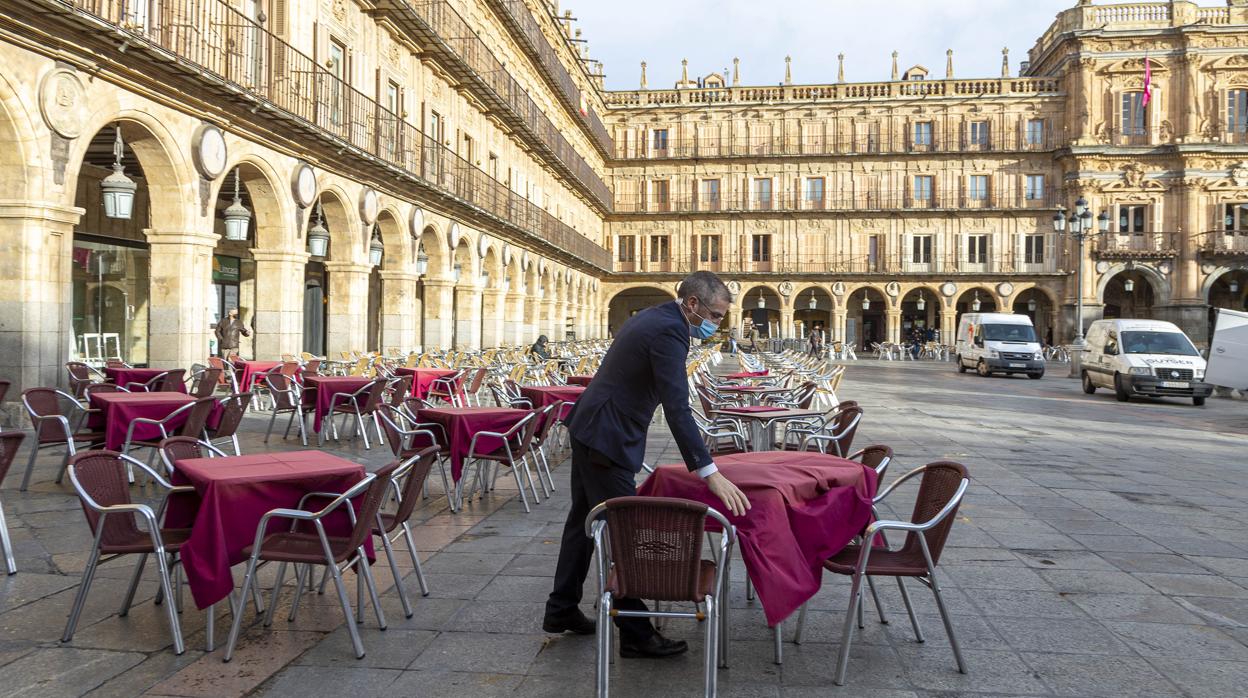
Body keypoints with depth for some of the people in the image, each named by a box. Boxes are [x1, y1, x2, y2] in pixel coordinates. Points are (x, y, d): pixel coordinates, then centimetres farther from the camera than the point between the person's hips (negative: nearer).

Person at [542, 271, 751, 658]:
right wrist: (710, 473, -31)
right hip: (607, 437, -11)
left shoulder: (654, 317, 10)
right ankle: (635, 634, 6)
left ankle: (561, 610, 30)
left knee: (585, 520, 18)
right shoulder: (668, 331, -21)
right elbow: (677, 408, -29)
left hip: (588, 427, 11)